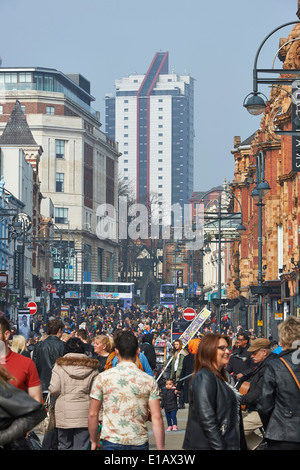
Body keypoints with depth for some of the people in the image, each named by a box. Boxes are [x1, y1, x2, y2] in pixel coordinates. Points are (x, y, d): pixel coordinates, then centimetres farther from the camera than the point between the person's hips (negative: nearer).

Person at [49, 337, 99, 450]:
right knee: (81, 446, 3)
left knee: (65, 446, 9)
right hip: (84, 413, 1)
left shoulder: (60, 365, -3)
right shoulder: (92, 367, 2)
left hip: (64, 412, -1)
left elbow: (54, 390, -7)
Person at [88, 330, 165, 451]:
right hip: (140, 443, 1)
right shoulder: (149, 381, -1)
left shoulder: (102, 378, -3)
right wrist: (160, 448, 1)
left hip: (111, 442, -1)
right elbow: (157, 418, -4)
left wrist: (94, 441, 14)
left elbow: (93, 414, 1)